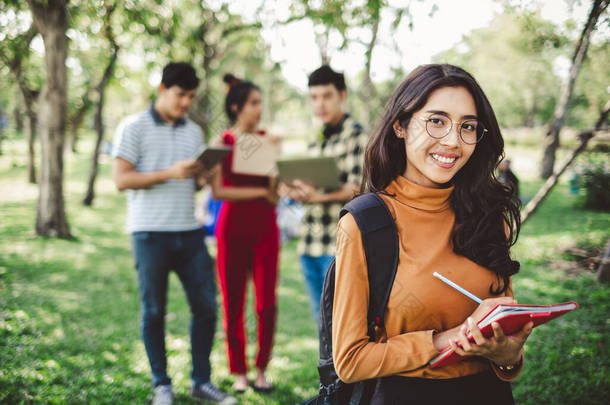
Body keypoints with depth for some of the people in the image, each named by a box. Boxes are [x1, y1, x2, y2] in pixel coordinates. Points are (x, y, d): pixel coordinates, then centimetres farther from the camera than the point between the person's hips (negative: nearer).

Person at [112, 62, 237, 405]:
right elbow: (121, 179, -8)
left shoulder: (194, 132, 14)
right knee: (154, 311, 5)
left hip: (190, 231, 4)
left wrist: (204, 176, -5)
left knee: (206, 305, 2)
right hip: (151, 232, -4)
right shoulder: (136, 128, -1)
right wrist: (170, 173, -17)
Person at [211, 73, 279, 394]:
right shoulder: (223, 144, 1)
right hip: (233, 228, -2)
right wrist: (259, 191, -12)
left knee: (267, 304, -1)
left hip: (265, 228, 2)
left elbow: (275, 192, 0)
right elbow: (217, 191, -10)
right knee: (233, 305, 3)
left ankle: (261, 370, 17)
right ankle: (239, 373, 17)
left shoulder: (267, 140, 7)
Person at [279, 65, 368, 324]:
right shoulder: (318, 139, 18)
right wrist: (295, 191, 1)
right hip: (310, 244, 7)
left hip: (339, 244, -7)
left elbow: (358, 188, -13)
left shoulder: (354, 134, -4)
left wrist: (320, 197, -27)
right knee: (321, 319, 13)